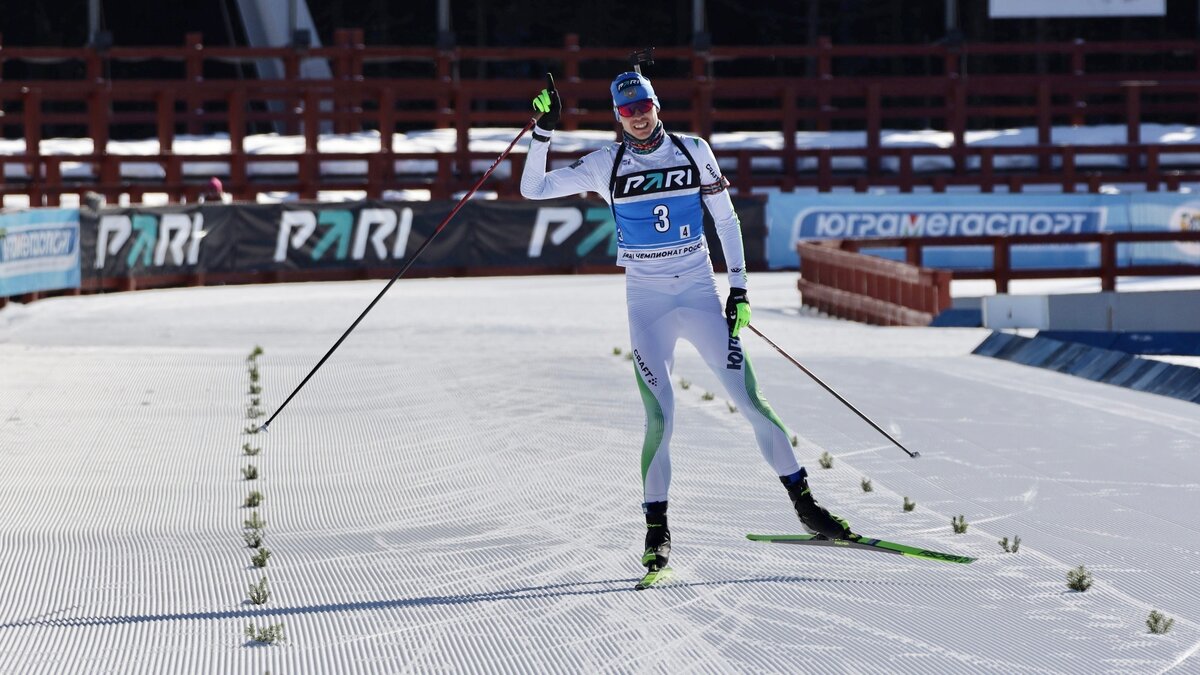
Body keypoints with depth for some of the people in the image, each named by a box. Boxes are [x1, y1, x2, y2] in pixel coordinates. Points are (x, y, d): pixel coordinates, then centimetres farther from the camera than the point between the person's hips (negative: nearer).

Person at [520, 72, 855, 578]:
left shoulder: (694, 153, 2)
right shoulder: (606, 165, 1)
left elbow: (725, 219, 9)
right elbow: (534, 189, 0)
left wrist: (738, 285, 4)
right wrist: (543, 133, -12)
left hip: (700, 292, 1)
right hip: (646, 300, -1)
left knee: (750, 399, -3)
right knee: (659, 415, -12)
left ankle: (804, 503, 6)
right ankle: (656, 530, -1)